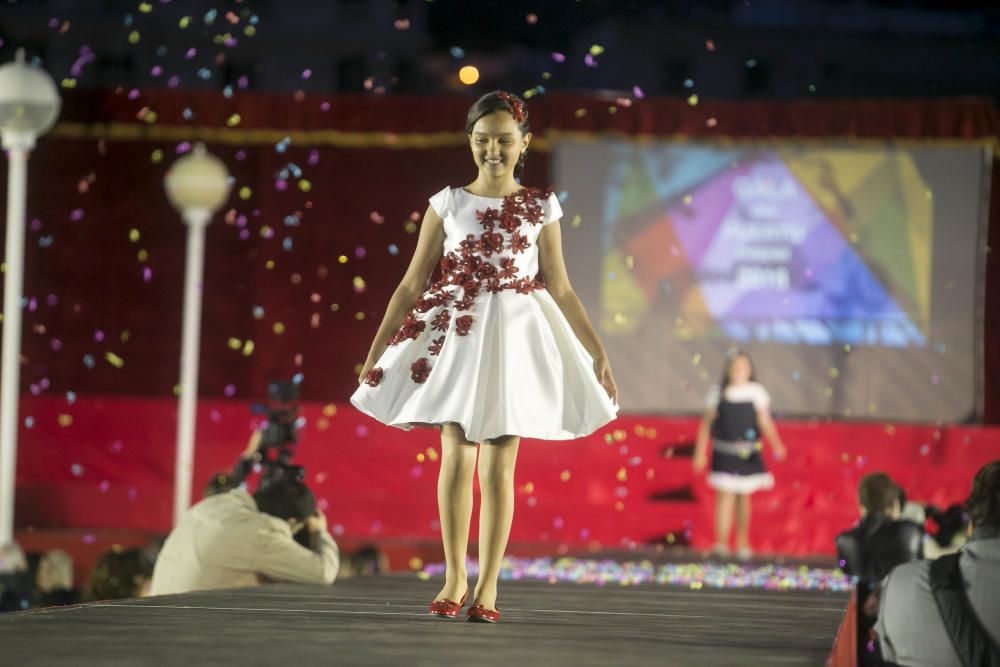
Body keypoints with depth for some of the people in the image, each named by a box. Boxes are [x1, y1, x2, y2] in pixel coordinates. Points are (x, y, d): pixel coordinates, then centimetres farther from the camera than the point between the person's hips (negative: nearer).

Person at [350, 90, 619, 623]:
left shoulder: (541, 208, 4)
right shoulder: (447, 204, 3)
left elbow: (559, 288, 8)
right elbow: (413, 284, 6)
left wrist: (598, 354, 6)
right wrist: (375, 353, 4)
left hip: (516, 338, 0)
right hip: (456, 337, 0)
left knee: (499, 466, -1)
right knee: (456, 456, -4)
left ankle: (487, 585, 5)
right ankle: (454, 577, 8)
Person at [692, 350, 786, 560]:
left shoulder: (756, 392, -1)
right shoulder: (718, 393, -2)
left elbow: (765, 422, -5)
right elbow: (706, 424, 4)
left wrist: (776, 444, -20)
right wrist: (700, 452, 3)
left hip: (748, 454, 1)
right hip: (724, 453, -1)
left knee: (744, 497, 12)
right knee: (725, 495, -12)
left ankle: (742, 543, 24)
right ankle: (721, 542, -16)